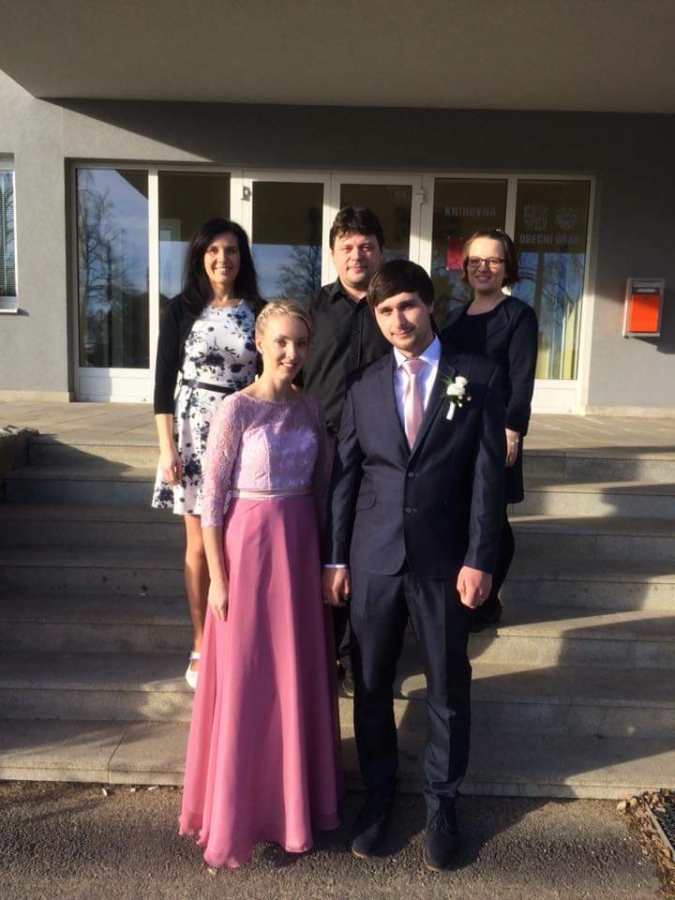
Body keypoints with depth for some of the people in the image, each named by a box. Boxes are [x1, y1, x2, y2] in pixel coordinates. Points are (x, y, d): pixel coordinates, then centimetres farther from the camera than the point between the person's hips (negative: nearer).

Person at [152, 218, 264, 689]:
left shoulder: (257, 310, 3)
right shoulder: (182, 309, -1)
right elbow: (165, 382, -2)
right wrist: (166, 448, -8)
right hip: (194, 433, -1)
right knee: (200, 545, 7)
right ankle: (202, 644, 23)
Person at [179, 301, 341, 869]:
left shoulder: (311, 410, 3)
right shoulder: (236, 410, -12)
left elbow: (320, 487, 10)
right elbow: (212, 498, -11)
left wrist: (324, 557, 10)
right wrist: (218, 579, -11)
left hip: (301, 546, 5)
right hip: (249, 546, -5)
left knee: (299, 673, 16)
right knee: (247, 680, 7)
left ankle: (295, 794, 38)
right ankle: (239, 810, 29)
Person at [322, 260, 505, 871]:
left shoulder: (478, 379, -1)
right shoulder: (364, 389, 5)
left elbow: (489, 476, -4)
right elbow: (343, 479, 5)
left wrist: (479, 560, -9)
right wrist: (335, 559, 3)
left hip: (445, 562, -2)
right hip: (374, 560, 2)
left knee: (448, 687, 12)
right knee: (371, 684, 14)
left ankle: (442, 799, 35)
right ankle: (379, 791, 37)